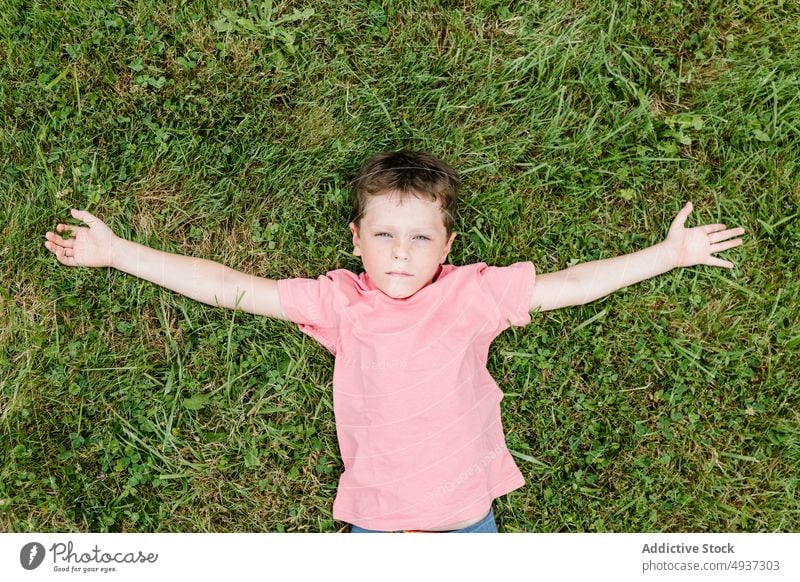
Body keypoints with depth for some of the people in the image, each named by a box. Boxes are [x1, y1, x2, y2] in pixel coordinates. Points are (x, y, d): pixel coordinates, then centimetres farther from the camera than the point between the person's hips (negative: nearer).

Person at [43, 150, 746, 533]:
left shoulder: (474, 294, -12)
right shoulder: (338, 303, -12)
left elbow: (568, 285, -10)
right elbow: (232, 287, -14)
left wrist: (669, 253, -12)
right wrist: (115, 251, -15)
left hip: (467, 510, 0)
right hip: (375, 516, 0)